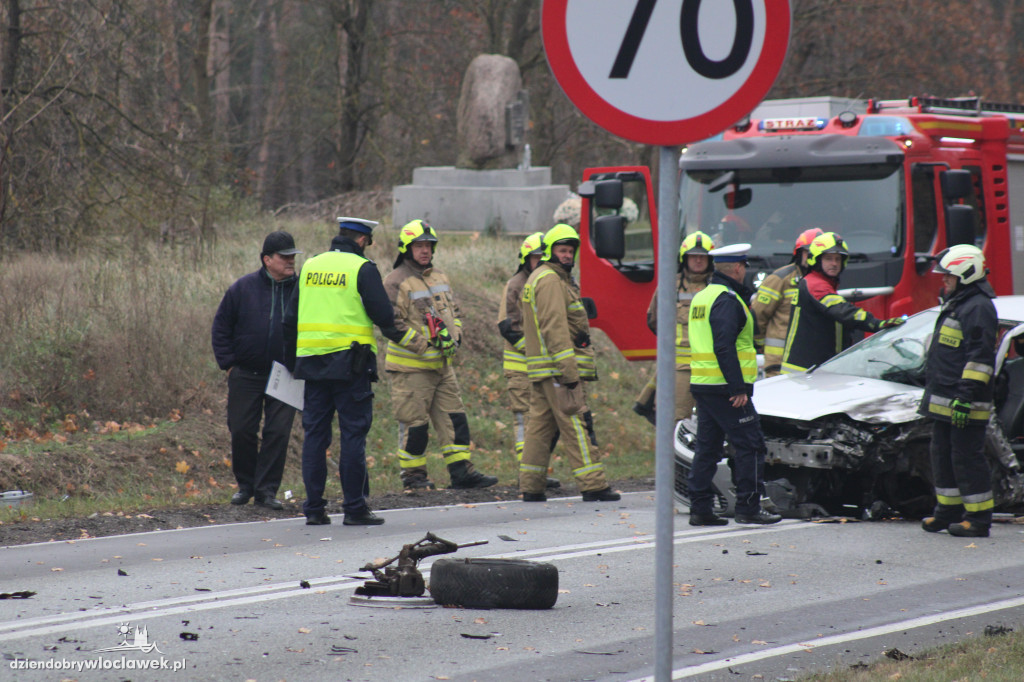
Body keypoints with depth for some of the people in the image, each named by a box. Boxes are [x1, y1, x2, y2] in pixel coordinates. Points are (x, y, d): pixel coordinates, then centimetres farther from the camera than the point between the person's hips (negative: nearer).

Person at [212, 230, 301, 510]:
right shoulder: (244, 288, 0)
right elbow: (221, 326, 7)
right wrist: (228, 362, 0)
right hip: (246, 375, 0)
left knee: (278, 432, -4)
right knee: (241, 431, 3)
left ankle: (267, 490, 4)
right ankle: (245, 484, 21)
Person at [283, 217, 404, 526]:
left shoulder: (310, 267, 12)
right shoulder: (362, 269, -6)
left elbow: (291, 318, 14)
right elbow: (383, 314, -9)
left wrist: (294, 359, 22)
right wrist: (391, 330, 13)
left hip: (312, 362, 5)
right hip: (349, 362, -5)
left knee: (315, 435, 8)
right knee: (353, 435, -1)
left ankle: (313, 508, 7)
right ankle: (354, 508, -2)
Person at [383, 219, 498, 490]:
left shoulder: (439, 277, 14)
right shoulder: (396, 282, -11)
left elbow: (453, 309, 22)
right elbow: (393, 324, -16)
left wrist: (454, 336, 3)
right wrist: (424, 345, -19)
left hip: (441, 363, 7)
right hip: (410, 367, -7)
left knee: (454, 417, 5)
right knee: (414, 422, -2)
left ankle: (461, 471, 8)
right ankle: (413, 474, 9)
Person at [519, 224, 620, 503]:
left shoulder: (537, 279, 21)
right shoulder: (550, 280, -13)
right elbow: (555, 328, -20)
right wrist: (569, 371, -22)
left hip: (541, 369, 10)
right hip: (557, 366, -10)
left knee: (540, 424, 9)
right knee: (573, 424, -10)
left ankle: (531, 487, 10)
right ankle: (592, 485, -11)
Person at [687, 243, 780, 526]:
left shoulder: (702, 296, 16)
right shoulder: (726, 299, -14)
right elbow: (724, 348, -22)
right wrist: (738, 388, -22)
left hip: (701, 384, 9)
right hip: (724, 387, -9)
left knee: (706, 447, 10)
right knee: (748, 445, -3)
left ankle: (700, 507, 9)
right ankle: (748, 507, -3)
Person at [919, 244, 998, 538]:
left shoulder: (978, 308, -14)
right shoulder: (955, 305, 19)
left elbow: (980, 358, -21)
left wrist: (966, 397, -25)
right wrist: (934, 393, 27)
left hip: (964, 404, -10)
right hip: (944, 401, 10)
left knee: (967, 458, -7)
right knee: (943, 455, 15)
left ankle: (979, 519, -4)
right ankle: (948, 511, 24)